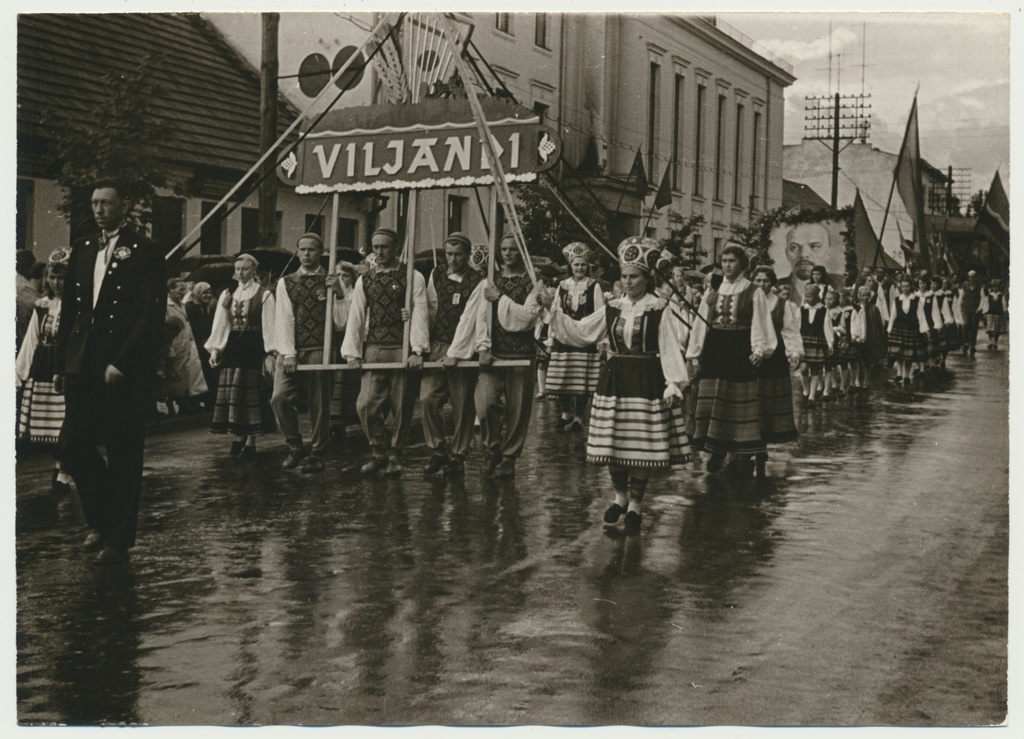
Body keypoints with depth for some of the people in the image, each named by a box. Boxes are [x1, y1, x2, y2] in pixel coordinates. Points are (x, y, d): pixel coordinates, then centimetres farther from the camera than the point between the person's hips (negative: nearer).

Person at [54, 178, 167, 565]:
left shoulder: (146, 252, -3)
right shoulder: (82, 250, 15)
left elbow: (152, 315, -10)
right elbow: (68, 311, 16)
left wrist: (121, 363, -16)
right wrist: (61, 363, 10)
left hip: (125, 370, -5)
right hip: (82, 369, 5)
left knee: (123, 458, 1)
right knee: (72, 446, 2)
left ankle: (118, 540, 12)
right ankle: (101, 519, 25)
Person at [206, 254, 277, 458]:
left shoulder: (264, 295, -4)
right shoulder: (227, 295, 10)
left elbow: (269, 326, -7)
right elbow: (220, 324, 7)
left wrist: (269, 354, -13)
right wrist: (214, 349, -3)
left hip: (253, 349, -5)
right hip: (232, 348, 5)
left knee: (252, 394, -1)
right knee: (233, 394, 7)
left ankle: (250, 441, 5)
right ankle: (238, 437, 16)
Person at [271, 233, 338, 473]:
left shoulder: (331, 282, 9)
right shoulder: (286, 283, 12)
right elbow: (284, 319, 3)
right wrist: (288, 353, -8)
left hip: (319, 352, -1)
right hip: (290, 352, 1)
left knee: (319, 406, 0)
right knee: (280, 398, -12)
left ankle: (316, 456, 11)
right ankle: (294, 446, 5)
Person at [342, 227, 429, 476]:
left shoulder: (412, 278, 2)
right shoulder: (364, 280, 13)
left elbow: (420, 314, -6)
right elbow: (356, 316, 10)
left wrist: (417, 350, -16)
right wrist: (352, 351, 1)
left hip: (403, 350, -3)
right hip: (373, 350, 3)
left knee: (402, 407, 2)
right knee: (366, 405, -5)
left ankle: (394, 456, 17)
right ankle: (379, 452, 13)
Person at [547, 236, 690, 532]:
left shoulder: (659, 308, -4)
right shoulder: (613, 309, 8)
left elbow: (669, 348, -8)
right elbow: (579, 332, 9)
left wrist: (673, 383, -16)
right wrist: (558, 312, -4)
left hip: (646, 382, -4)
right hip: (614, 380, 4)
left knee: (642, 444, 0)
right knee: (613, 442, 8)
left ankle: (635, 503, 15)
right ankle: (620, 496, 28)